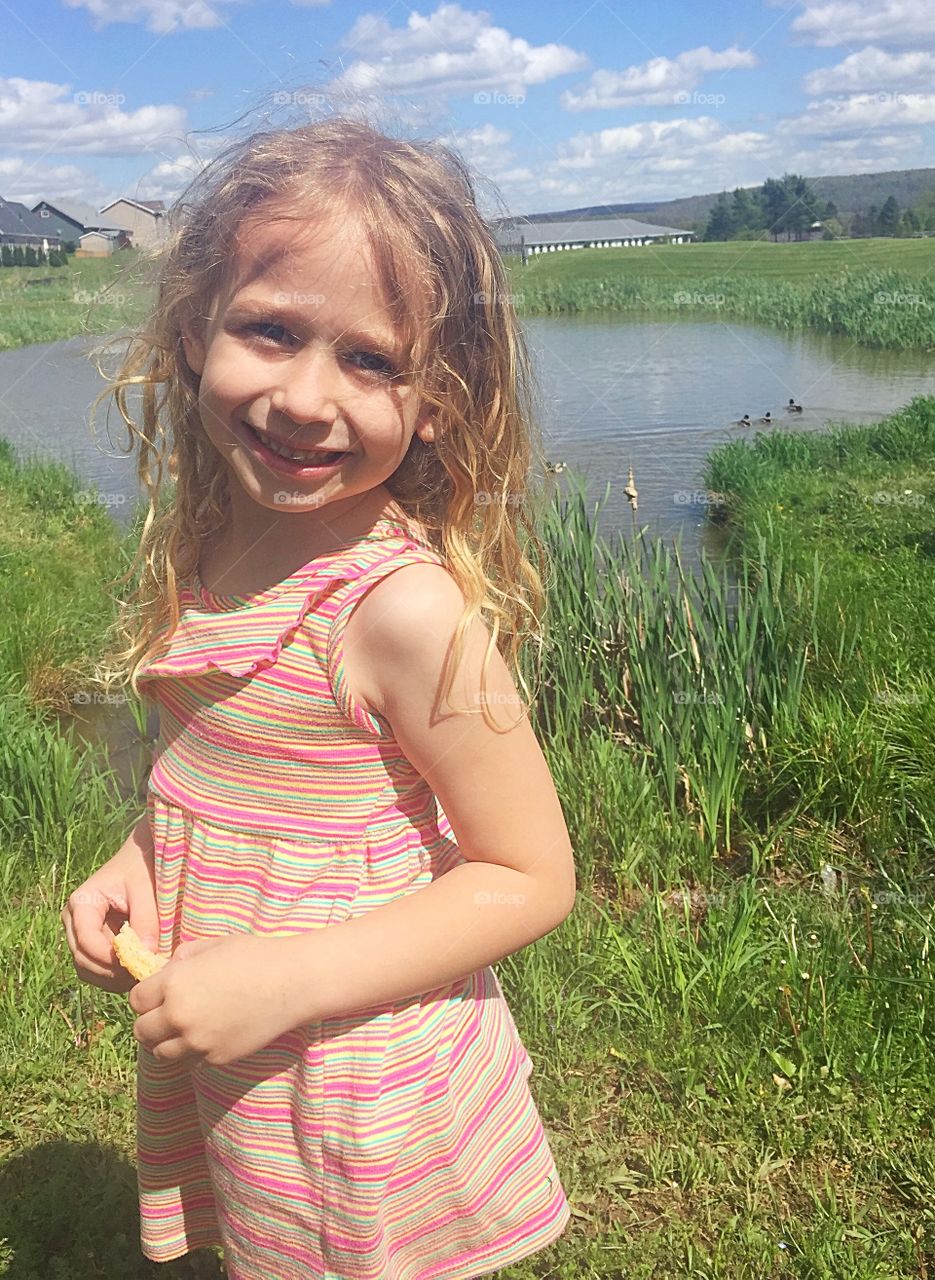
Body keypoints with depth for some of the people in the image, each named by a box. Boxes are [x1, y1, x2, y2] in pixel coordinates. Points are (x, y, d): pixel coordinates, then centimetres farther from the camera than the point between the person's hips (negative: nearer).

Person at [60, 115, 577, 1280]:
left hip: (361, 1099, -6)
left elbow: (532, 877, -20)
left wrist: (290, 976, -24)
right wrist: (137, 862, -5)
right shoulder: (197, 548, -5)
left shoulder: (405, 606, -26)